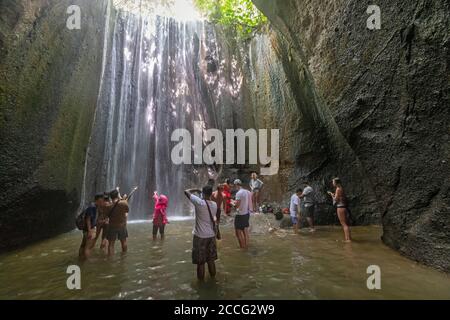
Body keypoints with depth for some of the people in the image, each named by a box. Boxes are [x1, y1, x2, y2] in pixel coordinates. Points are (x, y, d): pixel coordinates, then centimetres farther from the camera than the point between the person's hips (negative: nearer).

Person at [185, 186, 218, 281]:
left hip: (200, 236, -5)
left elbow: (186, 192, -9)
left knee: (200, 261, 8)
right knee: (211, 260, 19)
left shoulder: (199, 202, -18)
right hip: (211, 235, 5)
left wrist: (196, 190, 3)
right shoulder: (214, 205, -1)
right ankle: (213, 277, 31)